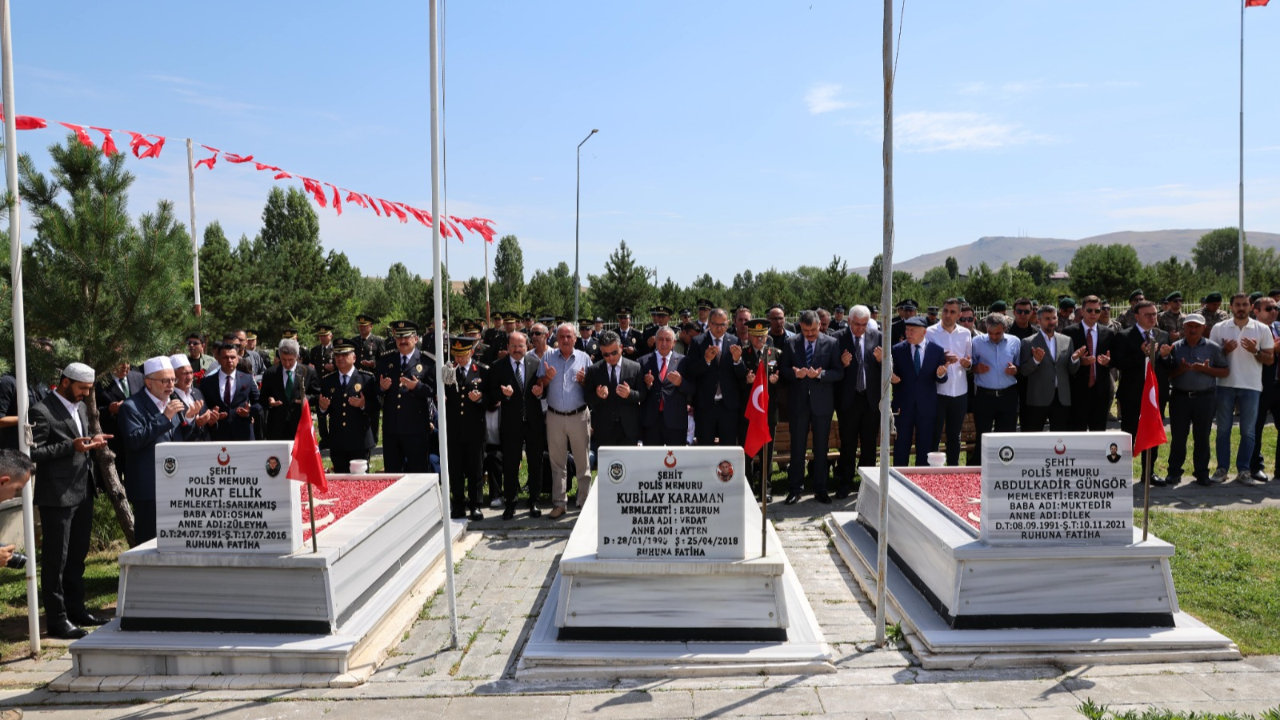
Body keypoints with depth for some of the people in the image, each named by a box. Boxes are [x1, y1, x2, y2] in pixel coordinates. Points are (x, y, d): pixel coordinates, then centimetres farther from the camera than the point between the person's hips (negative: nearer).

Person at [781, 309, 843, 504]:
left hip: (822, 402, -1)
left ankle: (820, 489, 19)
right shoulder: (791, 343, 2)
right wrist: (795, 373, -18)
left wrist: (820, 374, -22)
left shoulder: (831, 343, -1)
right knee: (797, 446, 6)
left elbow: (839, 372, -5)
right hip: (798, 401, 1)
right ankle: (795, 489, 15)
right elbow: (784, 370, 3)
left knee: (821, 448, 8)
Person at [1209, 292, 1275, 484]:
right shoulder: (1219, 328, 3)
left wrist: (1255, 351, -15)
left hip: (1251, 386, 0)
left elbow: (1270, 359, 3)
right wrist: (1225, 350, -13)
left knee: (1248, 431, 4)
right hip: (1225, 384, 0)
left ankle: (1243, 470, 11)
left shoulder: (1262, 329, 2)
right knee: (1223, 429, 5)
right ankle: (1222, 468, 13)